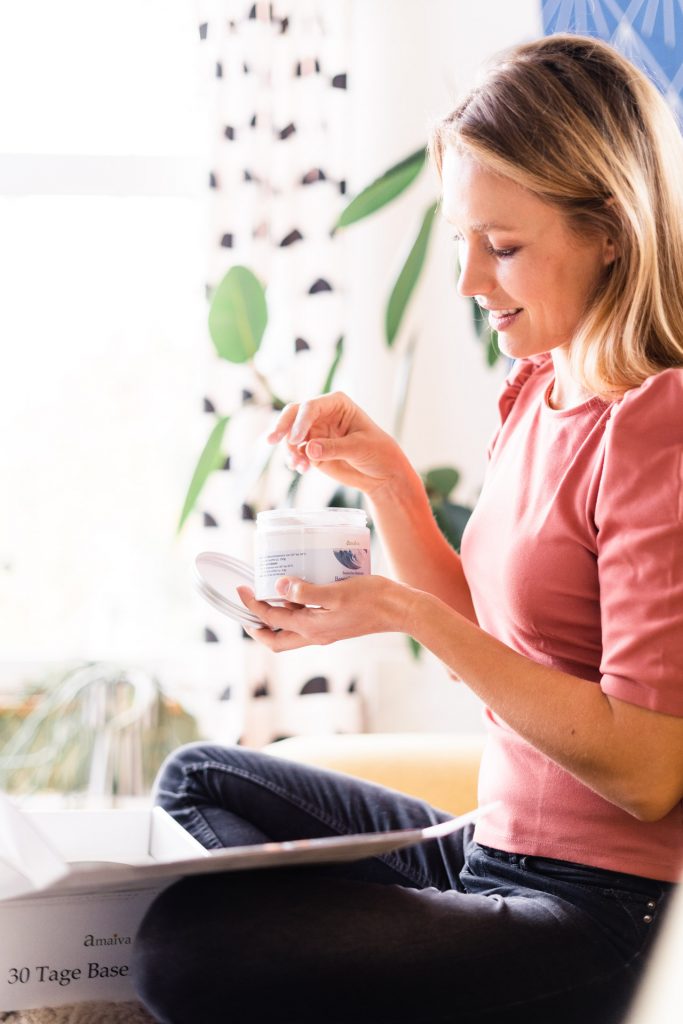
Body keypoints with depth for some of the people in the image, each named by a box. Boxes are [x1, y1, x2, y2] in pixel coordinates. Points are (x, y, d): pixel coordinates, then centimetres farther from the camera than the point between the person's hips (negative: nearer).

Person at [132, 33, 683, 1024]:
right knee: (195, 777, 21)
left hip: (599, 907, -9)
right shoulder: (539, 387, 7)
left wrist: (404, 610, -24)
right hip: (491, 851, 9)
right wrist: (387, 481, 1)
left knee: (186, 942, -22)